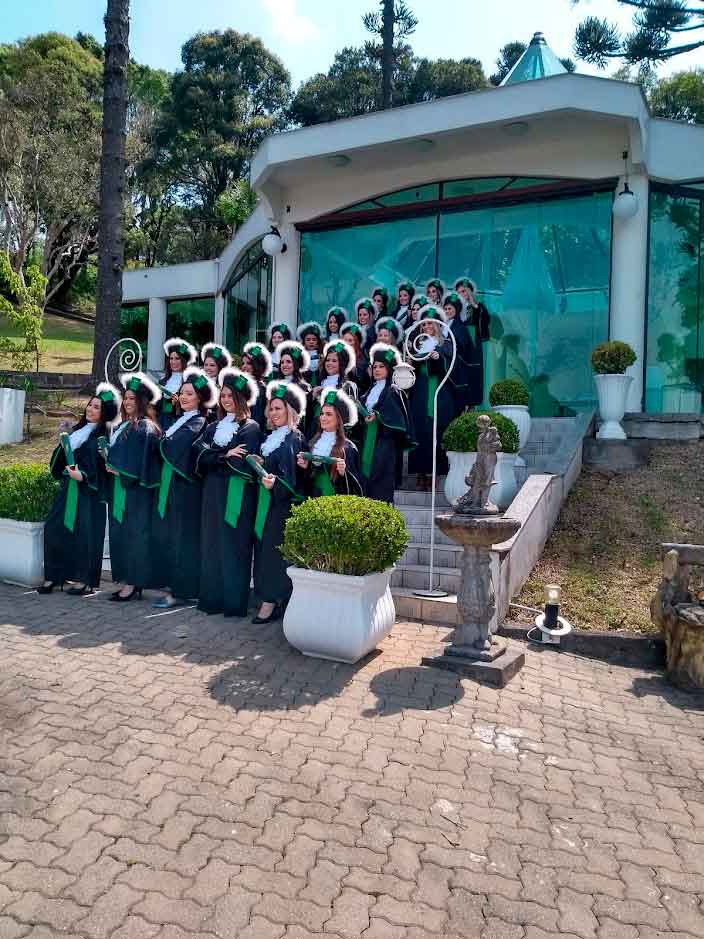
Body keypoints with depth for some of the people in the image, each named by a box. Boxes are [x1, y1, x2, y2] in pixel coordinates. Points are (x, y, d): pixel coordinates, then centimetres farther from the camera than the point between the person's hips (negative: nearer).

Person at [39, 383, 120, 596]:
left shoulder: (105, 435, -6)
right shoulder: (79, 429, 15)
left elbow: (102, 466, -13)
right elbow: (63, 455, 23)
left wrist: (83, 476, -23)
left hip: (89, 491, -7)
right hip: (69, 488, 7)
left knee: (84, 532, -5)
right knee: (54, 528, 4)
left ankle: (85, 580, 6)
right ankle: (52, 577, 12)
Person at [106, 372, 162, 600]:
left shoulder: (146, 428, -10)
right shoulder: (120, 427, 15)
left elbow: (141, 462, -17)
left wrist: (120, 470, -12)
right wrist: (110, 464, 6)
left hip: (136, 489, -9)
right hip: (120, 488, 9)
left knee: (134, 534, -4)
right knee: (120, 533, 10)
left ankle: (133, 583, 2)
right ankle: (127, 580, 17)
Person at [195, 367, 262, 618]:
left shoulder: (251, 428, -1)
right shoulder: (213, 428, 16)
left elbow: (244, 464, -13)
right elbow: (200, 457, 2)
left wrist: (215, 458, -4)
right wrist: (226, 455, -13)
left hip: (237, 495, -5)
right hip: (213, 494, 6)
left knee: (234, 547, -3)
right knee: (211, 546, 7)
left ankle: (235, 603, 4)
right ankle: (211, 598, 16)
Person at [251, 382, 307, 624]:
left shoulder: (294, 439, -11)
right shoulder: (272, 438, 15)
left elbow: (291, 479, -19)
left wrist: (274, 482, -35)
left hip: (283, 504, -8)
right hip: (267, 503, 8)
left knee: (273, 550, -7)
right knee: (263, 548, 8)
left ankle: (271, 601, 0)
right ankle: (269, 598, 16)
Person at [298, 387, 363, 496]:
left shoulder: (347, 448, -9)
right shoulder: (313, 443, 6)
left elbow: (356, 484, -8)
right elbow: (306, 479, 14)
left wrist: (343, 472, -23)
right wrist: (304, 467, -4)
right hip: (313, 500, 5)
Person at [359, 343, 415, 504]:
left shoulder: (393, 391, -6)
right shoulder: (372, 390, 15)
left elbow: (397, 418, -13)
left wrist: (377, 416, -23)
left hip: (385, 442, -7)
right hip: (369, 440, 7)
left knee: (381, 480, -8)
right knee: (367, 479, 7)